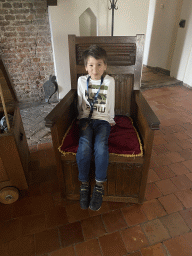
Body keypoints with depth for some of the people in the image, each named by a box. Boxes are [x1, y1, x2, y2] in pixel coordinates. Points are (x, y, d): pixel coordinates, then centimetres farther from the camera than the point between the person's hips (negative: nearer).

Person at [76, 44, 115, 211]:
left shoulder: (110, 81, 1)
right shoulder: (82, 81, 5)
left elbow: (111, 104, 9)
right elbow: (80, 104, 13)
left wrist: (110, 119, 12)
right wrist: (82, 119, 10)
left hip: (103, 120, -1)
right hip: (86, 119, 1)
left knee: (101, 147, -28)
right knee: (84, 148, -26)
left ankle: (99, 185, -7)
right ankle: (84, 184, -5)